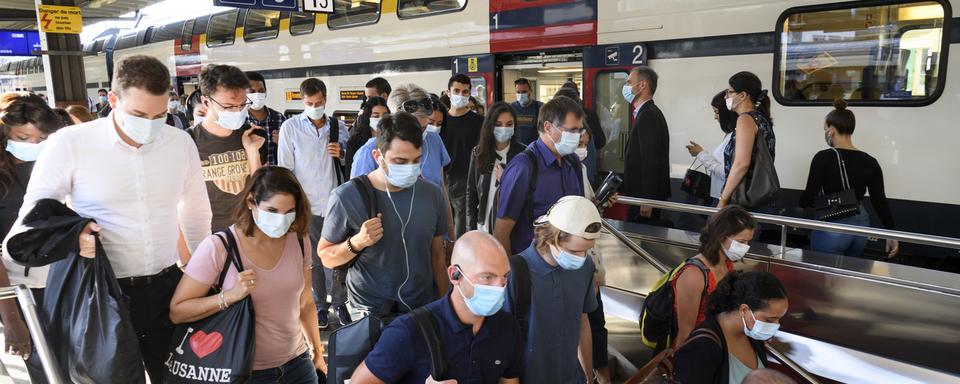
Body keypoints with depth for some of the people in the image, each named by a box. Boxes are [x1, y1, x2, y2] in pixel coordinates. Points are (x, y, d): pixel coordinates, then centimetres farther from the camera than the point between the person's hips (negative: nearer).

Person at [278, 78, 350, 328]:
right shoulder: (290, 127, -1)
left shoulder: (338, 127, 6)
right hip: (305, 203, -1)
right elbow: (285, 168, 0)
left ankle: (339, 302, 21)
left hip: (333, 201, 1)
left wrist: (341, 153, -6)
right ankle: (319, 305, 23)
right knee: (313, 258, 8)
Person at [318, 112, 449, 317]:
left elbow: (438, 256, 5)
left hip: (425, 309, 3)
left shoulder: (432, 194, -5)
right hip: (370, 314, -3)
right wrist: (357, 243, -23)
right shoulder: (346, 197, -15)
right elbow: (326, 258, -6)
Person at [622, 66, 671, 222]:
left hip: (645, 195, -10)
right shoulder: (648, 113, 15)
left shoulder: (649, 116, -17)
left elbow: (651, 162, -22)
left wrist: (646, 201, -22)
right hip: (641, 194, 10)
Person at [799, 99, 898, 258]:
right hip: (860, 226, 6)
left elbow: (809, 198, -16)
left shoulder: (824, 158, -14)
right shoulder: (869, 162, 2)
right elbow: (880, 201, 2)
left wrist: (802, 201, 7)